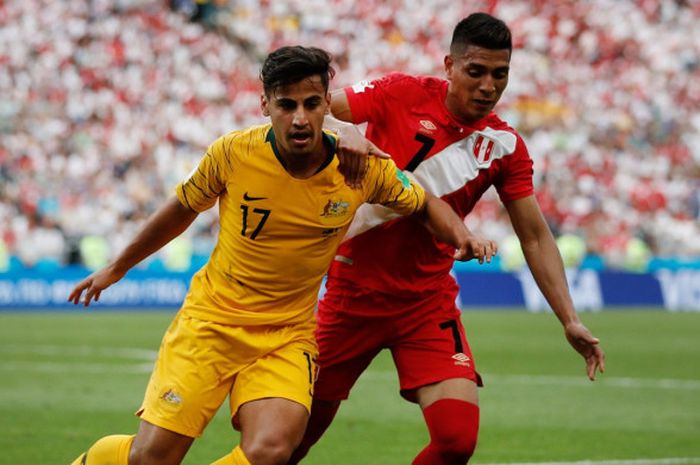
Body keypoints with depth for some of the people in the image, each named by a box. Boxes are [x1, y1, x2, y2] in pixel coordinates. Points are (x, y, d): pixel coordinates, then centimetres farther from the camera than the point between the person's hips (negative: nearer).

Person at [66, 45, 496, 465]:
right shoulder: (231, 153, -13)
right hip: (211, 319, -1)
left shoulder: (362, 169, -11)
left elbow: (424, 204, 9)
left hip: (289, 335, 1)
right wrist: (117, 268, 19)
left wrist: (461, 234, -13)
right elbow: (182, 209, 7)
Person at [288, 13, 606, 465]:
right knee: (307, 421, 7)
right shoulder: (402, 94, -9)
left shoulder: (506, 147, -1)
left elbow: (535, 238, 3)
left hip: (428, 301, 2)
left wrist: (570, 320, -5)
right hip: (353, 288, -2)